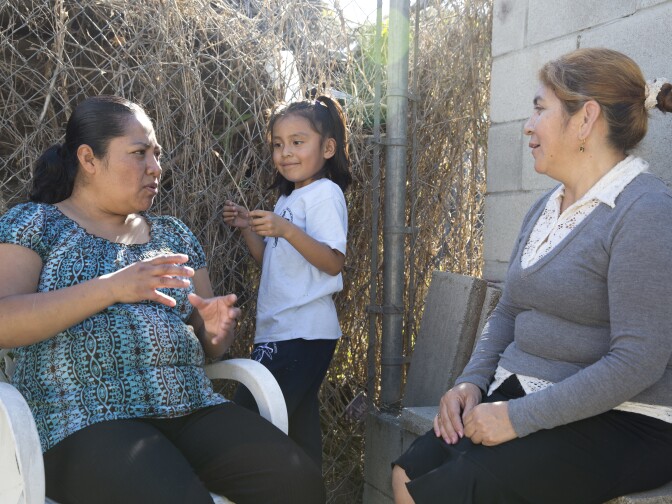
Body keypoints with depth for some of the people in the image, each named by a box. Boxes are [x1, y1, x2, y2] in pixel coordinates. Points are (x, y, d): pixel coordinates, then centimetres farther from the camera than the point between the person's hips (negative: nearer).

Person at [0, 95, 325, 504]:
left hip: (193, 409, 5)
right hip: (86, 421, -4)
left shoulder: (174, 235, 18)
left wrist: (217, 330, -3)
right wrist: (110, 288, -21)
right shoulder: (35, 224, 6)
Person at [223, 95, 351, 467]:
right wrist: (247, 227, 9)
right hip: (278, 332, 9)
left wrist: (286, 230, -26)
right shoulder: (287, 198, 20)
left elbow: (333, 262, -17)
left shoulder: (325, 193, -8)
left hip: (303, 334, -9)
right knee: (299, 428, 14)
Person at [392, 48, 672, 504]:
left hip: (619, 425, -7)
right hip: (521, 398, 7)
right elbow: (507, 313, 17)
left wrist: (519, 417, -21)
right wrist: (472, 381, 0)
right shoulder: (544, 210, 13)